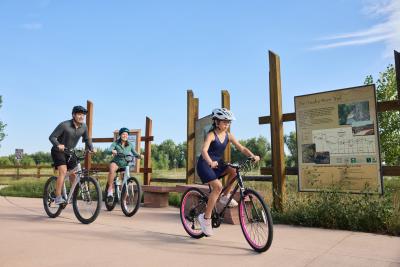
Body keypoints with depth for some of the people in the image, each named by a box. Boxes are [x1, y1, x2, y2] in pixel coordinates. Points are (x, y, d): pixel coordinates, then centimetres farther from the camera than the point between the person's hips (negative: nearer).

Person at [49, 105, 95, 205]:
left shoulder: (84, 127, -8)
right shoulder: (64, 125, -23)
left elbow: (86, 139, 7)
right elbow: (52, 137, -20)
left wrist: (91, 148, -11)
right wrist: (58, 145, -40)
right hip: (58, 151, -5)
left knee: (73, 173, 2)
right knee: (63, 171, -22)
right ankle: (58, 197, -18)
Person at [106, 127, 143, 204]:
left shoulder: (130, 145, 3)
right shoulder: (115, 143, -4)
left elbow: (135, 153, -2)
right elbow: (109, 149, -19)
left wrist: (139, 156, -24)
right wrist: (112, 151, -43)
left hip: (125, 163, 3)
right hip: (116, 161, -2)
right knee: (112, 170, -37)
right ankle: (110, 189, -26)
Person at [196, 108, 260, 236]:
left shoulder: (228, 135, 0)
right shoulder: (211, 135, -17)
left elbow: (241, 148, -5)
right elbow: (204, 150, -33)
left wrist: (253, 156, -24)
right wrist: (210, 162, -52)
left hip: (217, 163, 6)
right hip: (205, 164, -6)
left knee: (234, 171, -20)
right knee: (217, 186, -25)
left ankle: (225, 196, 1)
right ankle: (206, 218, -12)